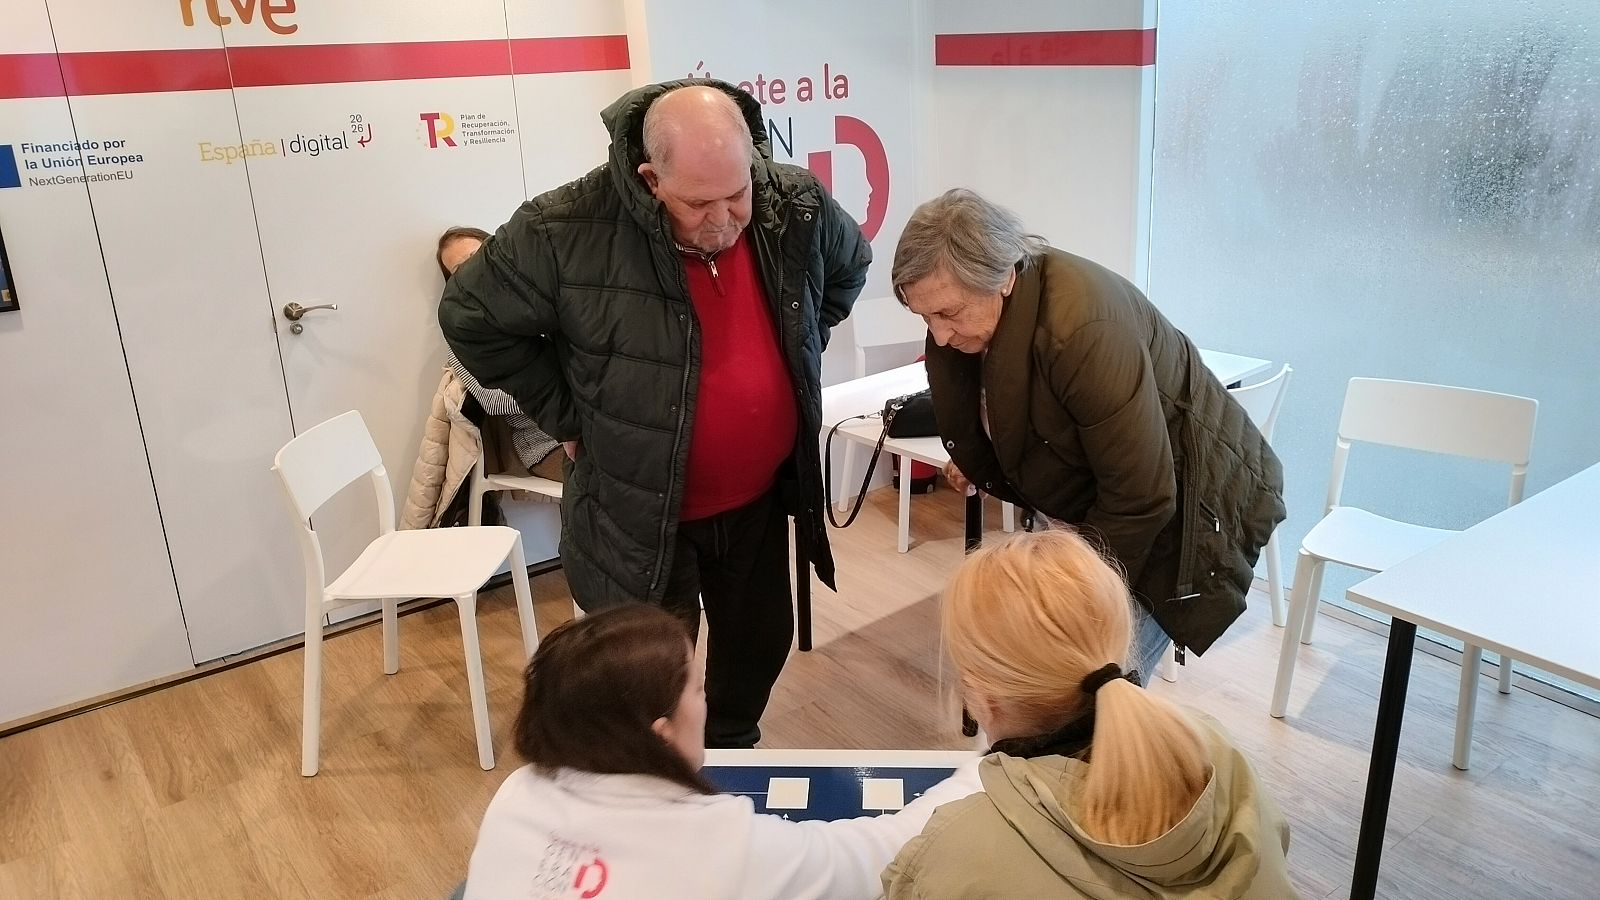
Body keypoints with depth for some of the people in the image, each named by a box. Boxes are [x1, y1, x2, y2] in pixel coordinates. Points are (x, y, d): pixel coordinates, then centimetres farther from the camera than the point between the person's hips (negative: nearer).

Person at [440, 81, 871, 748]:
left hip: (760, 497, 5)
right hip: (639, 512, -4)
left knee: (760, 643, 21)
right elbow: (471, 319, -9)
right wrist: (568, 417, -8)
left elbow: (848, 270, 13)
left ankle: (731, 755, 50)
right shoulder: (568, 229, -23)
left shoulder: (799, 207, -11)